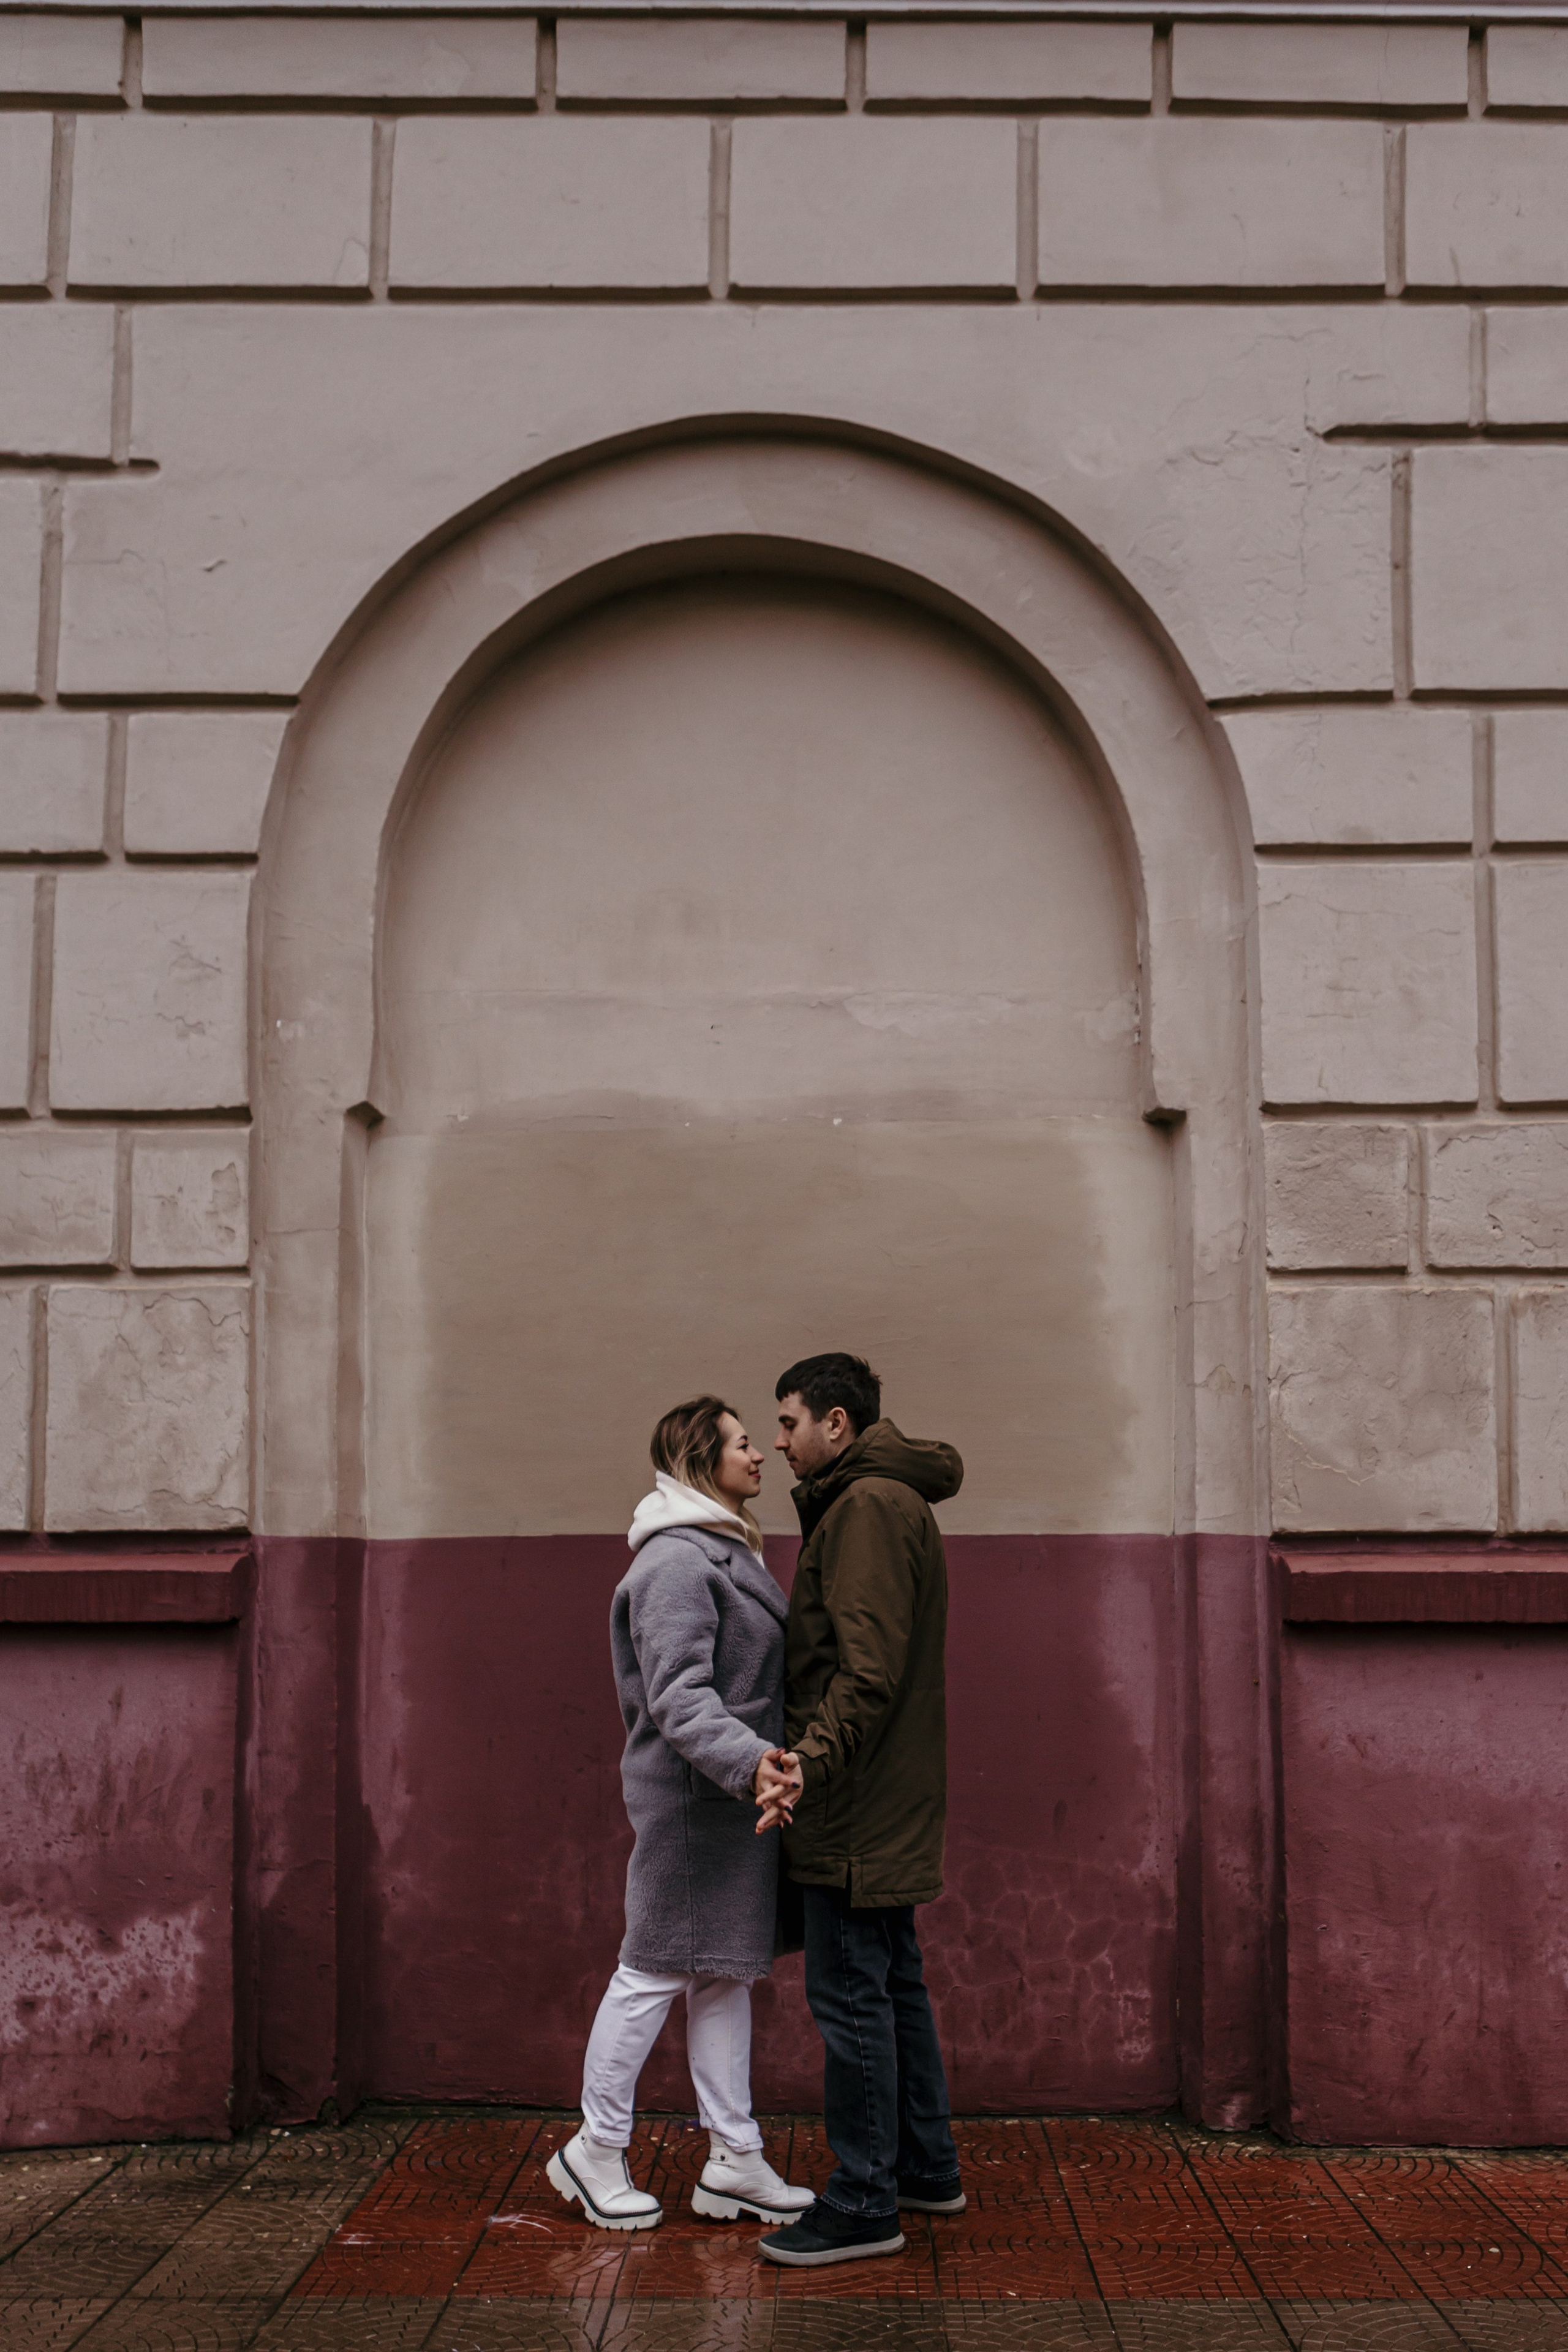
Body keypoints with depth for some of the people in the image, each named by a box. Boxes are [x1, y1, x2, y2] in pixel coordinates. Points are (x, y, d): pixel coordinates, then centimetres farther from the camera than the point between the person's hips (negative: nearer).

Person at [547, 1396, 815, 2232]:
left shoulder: (725, 1552, 17)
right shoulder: (676, 1561, -17)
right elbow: (677, 1698, -26)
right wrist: (751, 1761, -37)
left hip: (733, 1800, 10)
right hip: (690, 1800, -10)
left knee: (727, 1974, 13)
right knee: (655, 1971, 1)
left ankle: (734, 2162, 21)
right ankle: (595, 2151, 16)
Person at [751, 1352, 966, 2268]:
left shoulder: (869, 1506, -15)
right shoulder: (892, 1500, 18)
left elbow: (868, 1667, -25)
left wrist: (814, 1758, -33)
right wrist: (812, 1757, 17)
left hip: (861, 1803, -11)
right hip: (892, 1800, 11)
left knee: (850, 1994, -3)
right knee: (895, 1983, 18)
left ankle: (864, 2205, 5)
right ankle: (926, 2168, 28)